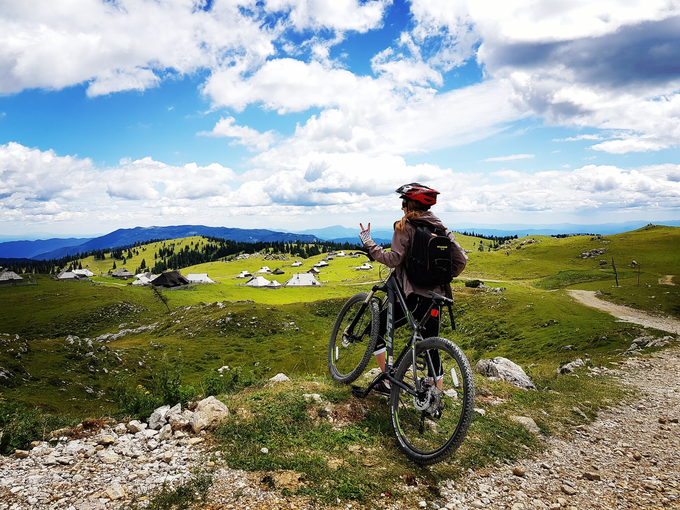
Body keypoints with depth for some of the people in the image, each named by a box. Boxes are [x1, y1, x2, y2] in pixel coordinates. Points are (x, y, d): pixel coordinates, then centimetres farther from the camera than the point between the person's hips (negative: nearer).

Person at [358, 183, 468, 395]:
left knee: (376, 329, 13)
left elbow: (394, 259, -17)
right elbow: (461, 260, 6)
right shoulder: (442, 228, 9)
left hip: (412, 297, -6)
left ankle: (387, 382, 11)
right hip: (435, 297, 6)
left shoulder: (405, 226, -8)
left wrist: (368, 243, -8)